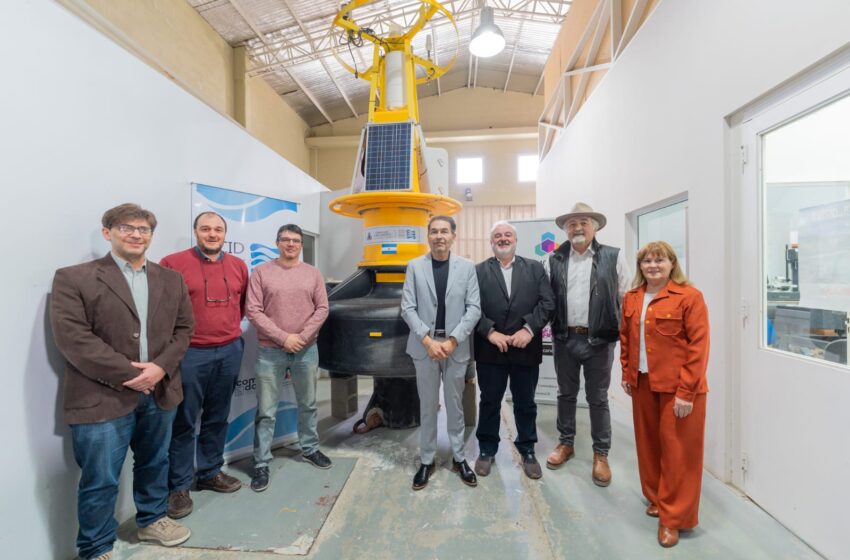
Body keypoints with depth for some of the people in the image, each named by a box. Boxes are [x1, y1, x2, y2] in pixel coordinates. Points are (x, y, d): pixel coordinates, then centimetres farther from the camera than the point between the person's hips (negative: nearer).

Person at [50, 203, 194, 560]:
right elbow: (73, 339, -13)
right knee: (100, 480, 8)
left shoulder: (170, 280, 8)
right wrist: (129, 375, -16)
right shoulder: (73, 278, -6)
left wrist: (161, 367, -10)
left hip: (160, 392, 5)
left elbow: (183, 328, 6)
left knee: (154, 464, 20)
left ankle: (152, 520, 42)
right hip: (103, 397, -4)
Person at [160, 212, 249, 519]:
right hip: (189, 353, -4)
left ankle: (211, 472, 32)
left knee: (218, 419, 16)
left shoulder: (238, 266, 7)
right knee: (184, 422, 6)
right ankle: (179, 486, 21)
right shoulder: (173, 263, -9)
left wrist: (229, 324, 9)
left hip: (229, 352, 5)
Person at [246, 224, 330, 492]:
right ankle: (261, 464, 20)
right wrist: (283, 338, -15)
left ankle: (310, 449, 35)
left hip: (307, 350, 2)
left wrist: (302, 336, -12)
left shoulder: (313, 273, 4)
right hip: (270, 351, -2)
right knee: (266, 411, 6)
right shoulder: (261, 272, -2)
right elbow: (253, 311, -8)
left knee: (308, 404, 16)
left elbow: (322, 309, 0)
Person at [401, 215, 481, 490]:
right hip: (424, 346, 0)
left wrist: (453, 340, -12)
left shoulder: (467, 267, 2)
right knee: (427, 407, 11)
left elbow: (474, 308, -2)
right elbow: (407, 308, -3)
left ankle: (458, 457, 32)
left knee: (455, 405, 14)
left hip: (456, 346, 1)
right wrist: (427, 340, -13)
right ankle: (427, 460, 27)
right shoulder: (415, 266, 1)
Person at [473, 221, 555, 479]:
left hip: (526, 348, 1)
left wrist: (529, 328, -15)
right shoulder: (478, 271, 3)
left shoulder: (535, 268, 7)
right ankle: (487, 449, 31)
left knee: (526, 403, 15)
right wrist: (490, 333, -15)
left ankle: (527, 450, 34)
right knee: (489, 402, 13)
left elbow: (547, 302, -2)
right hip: (490, 349, -1)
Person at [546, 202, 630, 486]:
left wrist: (625, 333, -1)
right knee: (566, 394, 16)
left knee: (598, 398, 10)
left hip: (599, 340, -2)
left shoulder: (613, 257, -2)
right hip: (564, 339, 2)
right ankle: (566, 442, 35)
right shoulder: (555, 259, 4)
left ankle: (601, 454, 28)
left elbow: (627, 299, 1)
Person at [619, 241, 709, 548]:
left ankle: (672, 517, 22)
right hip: (642, 384, 5)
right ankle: (656, 498, 37)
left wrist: (686, 391, -16)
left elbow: (698, 346, -14)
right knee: (648, 444, 16)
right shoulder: (631, 298, 6)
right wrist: (626, 373, 8)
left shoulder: (689, 296, -11)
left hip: (677, 387, -5)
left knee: (676, 451, 6)